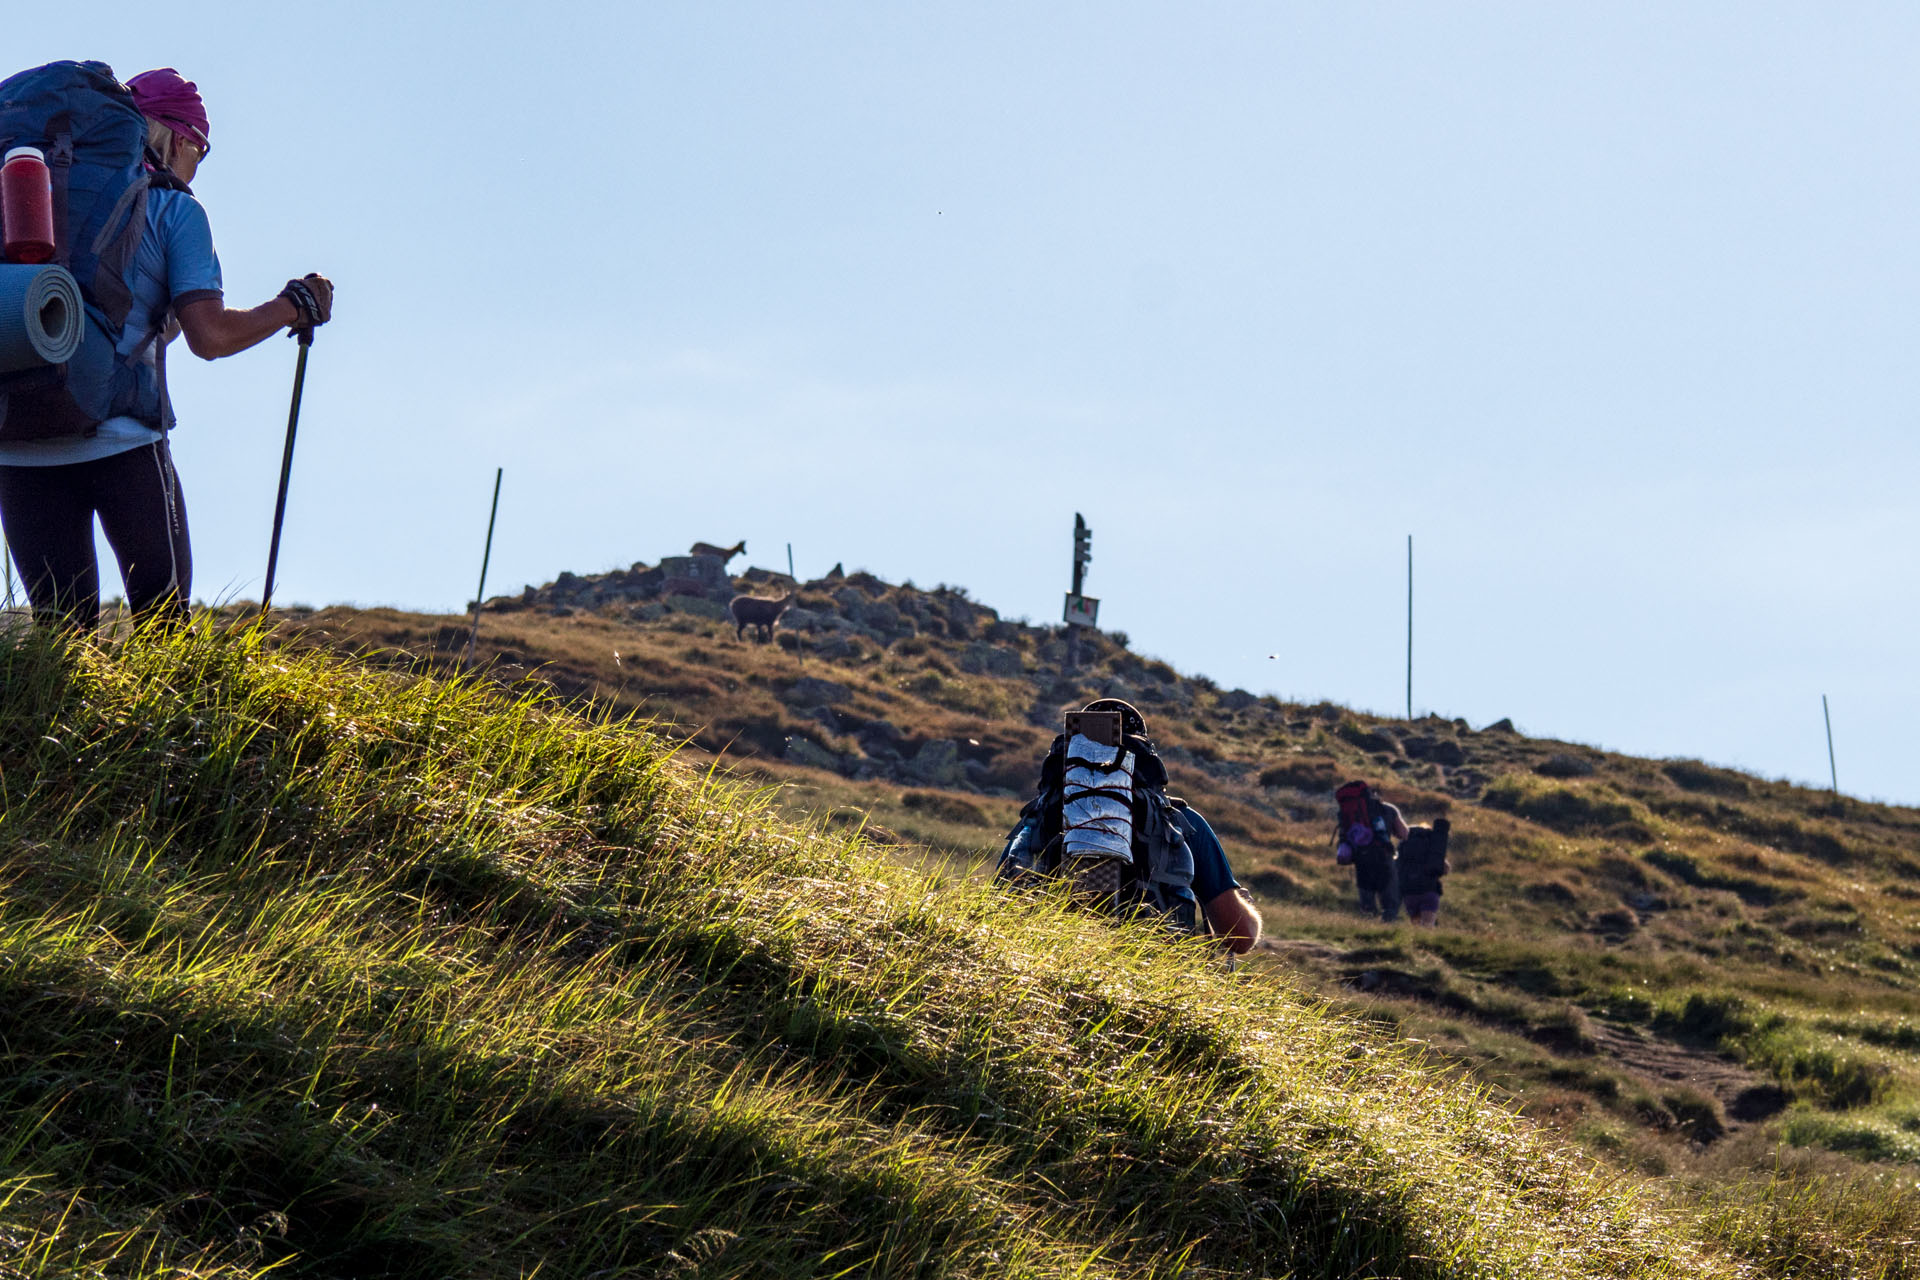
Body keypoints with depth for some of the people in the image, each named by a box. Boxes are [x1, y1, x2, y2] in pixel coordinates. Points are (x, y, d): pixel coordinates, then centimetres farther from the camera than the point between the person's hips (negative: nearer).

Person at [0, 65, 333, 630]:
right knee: (163, 616, 9)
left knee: (60, 628, 9)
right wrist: (294, 306, 8)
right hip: (119, 438, -4)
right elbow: (210, 335, -6)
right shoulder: (174, 209, 3)